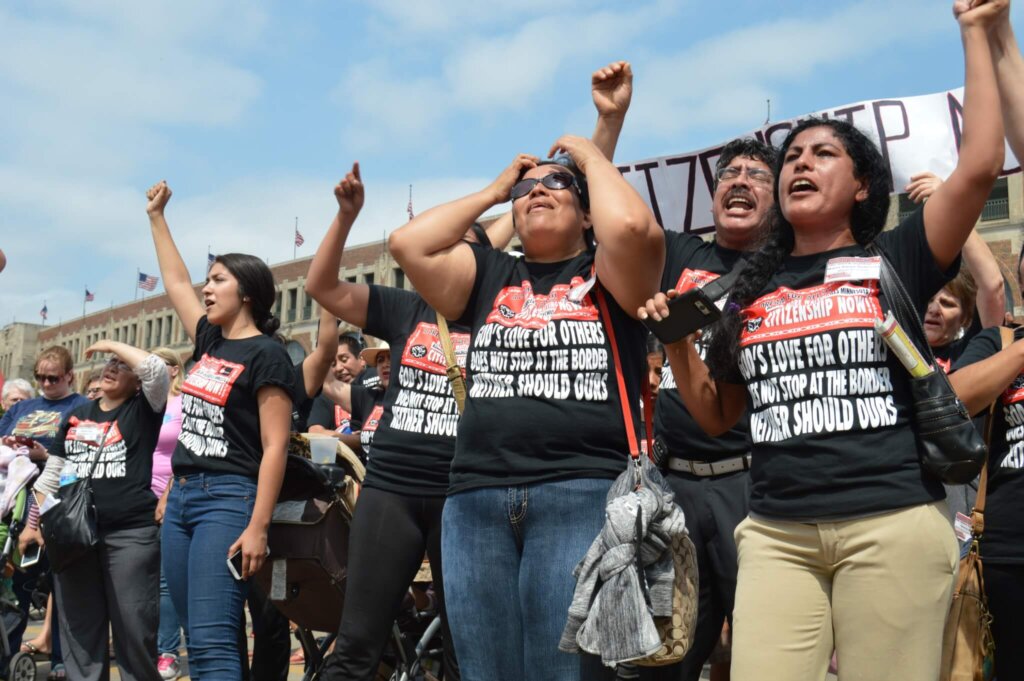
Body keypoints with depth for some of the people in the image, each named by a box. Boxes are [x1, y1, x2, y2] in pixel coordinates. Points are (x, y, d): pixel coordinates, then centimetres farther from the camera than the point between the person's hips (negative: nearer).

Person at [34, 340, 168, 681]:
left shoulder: (143, 410, 4)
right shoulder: (76, 416, 17)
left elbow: (156, 368, -16)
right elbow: (51, 476, 19)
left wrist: (112, 344, -3)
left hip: (130, 531, -4)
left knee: (133, 627, -2)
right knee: (78, 627, 9)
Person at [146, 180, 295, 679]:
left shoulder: (266, 354, -9)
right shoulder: (209, 341, 13)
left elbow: (274, 447, -14)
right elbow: (176, 283, 29)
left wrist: (257, 527, -20)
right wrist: (156, 216, 35)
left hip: (228, 498, -8)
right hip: (181, 496, 8)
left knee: (212, 641, -14)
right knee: (196, 639, 10)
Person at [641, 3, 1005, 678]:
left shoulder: (892, 262, 5)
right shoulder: (751, 291, 14)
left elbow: (981, 164, -9)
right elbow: (715, 416, 19)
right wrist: (678, 343, 2)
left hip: (893, 526, -2)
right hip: (775, 533, 3)